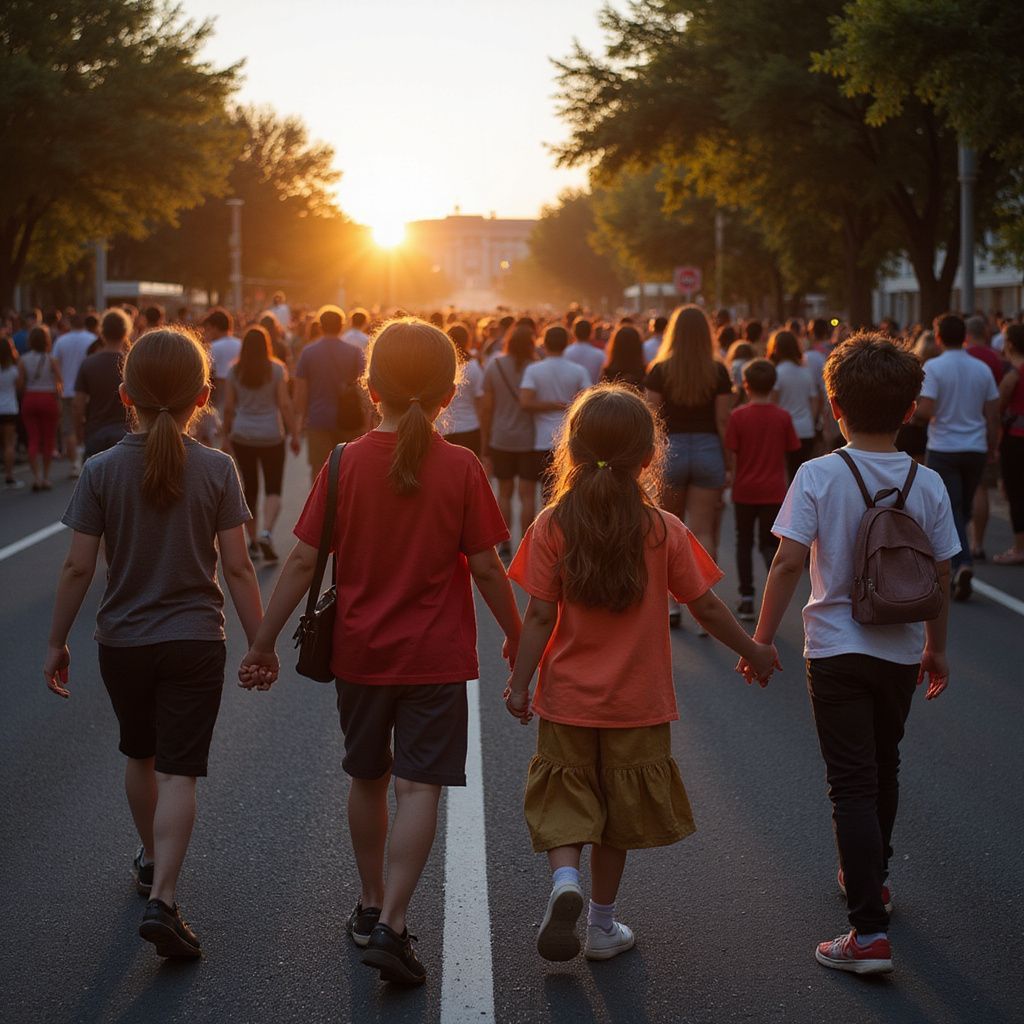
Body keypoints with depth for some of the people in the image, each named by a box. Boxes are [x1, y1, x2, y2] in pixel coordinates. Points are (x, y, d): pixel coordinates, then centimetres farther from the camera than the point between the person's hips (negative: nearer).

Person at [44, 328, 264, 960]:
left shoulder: (103, 471, -7)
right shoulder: (216, 470, -9)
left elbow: (78, 567, -7)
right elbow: (237, 567, -9)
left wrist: (58, 642, 4)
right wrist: (260, 642, 0)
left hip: (122, 641, 2)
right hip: (195, 640, -2)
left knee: (140, 754, 23)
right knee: (179, 772, -1)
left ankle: (151, 858, 43)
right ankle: (162, 897, -13)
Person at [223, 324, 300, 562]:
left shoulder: (235, 371, 2)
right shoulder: (277, 368, -4)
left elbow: (229, 407, 3)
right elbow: (285, 404, -7)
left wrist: (226, 433, 15)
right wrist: (294, 435, -1)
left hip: (242, 435, 2)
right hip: (271, 435, -2)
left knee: (250, 488, 11)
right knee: (273, 489, 2)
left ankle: (253, 542, 14)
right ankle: (266, 533, -21)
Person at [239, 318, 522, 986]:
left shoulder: (346, 464, -6)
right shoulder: (462, 469, -10)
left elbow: (304, 562, -5)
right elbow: (486, 568, -7)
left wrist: (266, 640, 4)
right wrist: (516, 635, 9)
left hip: (360, 652, 3)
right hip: (436, 656, -3)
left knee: (368, 779, 18)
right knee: (420, 787, -1)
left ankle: (371, 906, 32)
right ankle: (391, 926, -11)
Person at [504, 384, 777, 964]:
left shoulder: (552, 527, -9)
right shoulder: (664, 531, -9)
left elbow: (540, 617, -9)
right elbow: (707, 609, -3)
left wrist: (519, 683, 1)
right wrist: (752, 650, 13)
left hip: (567, 698, 0)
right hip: (637, 701, 0)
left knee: (564, 804, 12)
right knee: (620, 810, 14)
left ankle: (566, 879, -15)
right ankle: (603, 925, 22)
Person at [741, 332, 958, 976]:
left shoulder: (819, 476, -13)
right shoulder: (928, 484, -4)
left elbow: (789, 563, -15)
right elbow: (941, 575, 3)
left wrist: (762, 638, -5)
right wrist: (937, 647, 16)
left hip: (836, 650, -3)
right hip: (901, 651, 4)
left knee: (853, 785, -3)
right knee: (884, 771, 23)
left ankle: (870, 931, -10)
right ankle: (870, 877, 44)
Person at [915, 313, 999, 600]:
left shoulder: (933, 367, -10)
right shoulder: (982, 369, 4)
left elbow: (924, 411, -19)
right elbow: (993, 415, 6)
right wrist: (991, 447, 15)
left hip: (943, 449, -4)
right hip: (975, 449, 4)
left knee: (951, 511, -4)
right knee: (964, 510, 16)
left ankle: (963, 563, -23)